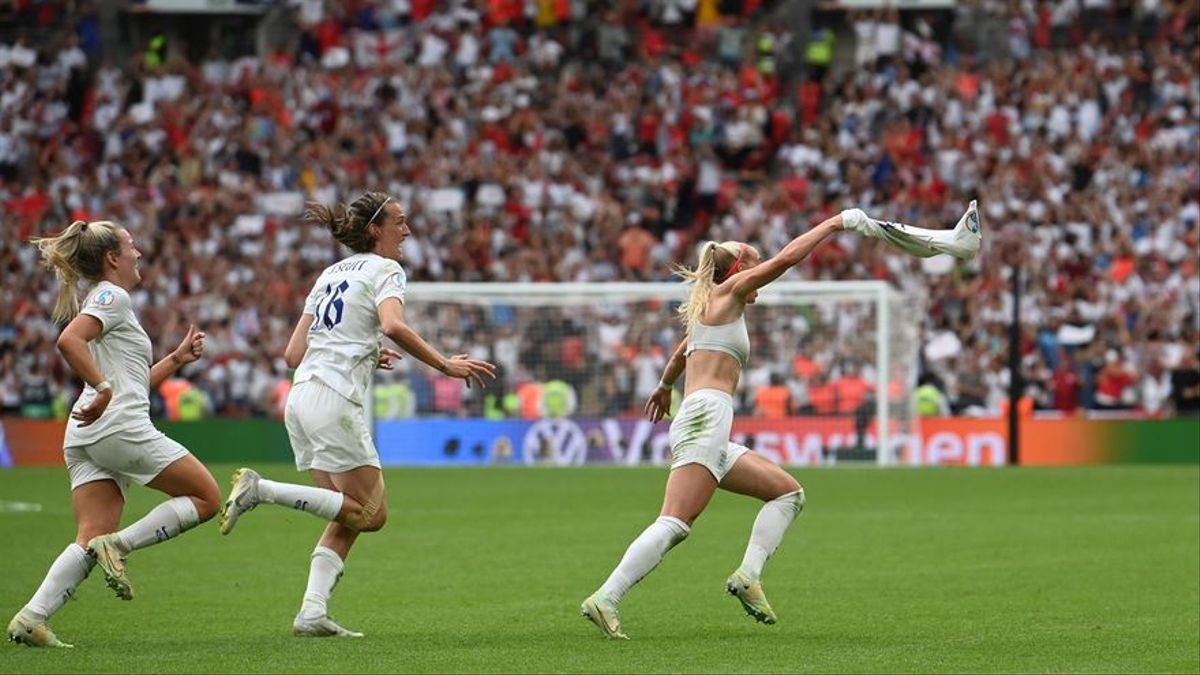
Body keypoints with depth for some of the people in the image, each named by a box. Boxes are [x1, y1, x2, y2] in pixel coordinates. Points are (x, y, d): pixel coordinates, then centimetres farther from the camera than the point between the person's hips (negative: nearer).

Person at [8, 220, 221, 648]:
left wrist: (176, 359, 26)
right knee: (206, 497, 1)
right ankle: (118, 546, -11)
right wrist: (103, 388, -23)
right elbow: (68, 341, -21)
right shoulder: (112, 297, -2)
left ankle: (31, 618, -18)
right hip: (120, 429, -9)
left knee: (92, 539, -2)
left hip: (85, 437, 9)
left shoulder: (109, 300, 27)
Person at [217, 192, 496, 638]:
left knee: (348, 519, 11)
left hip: (300, 397, 9)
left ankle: (313, 612, -4)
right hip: (335, 401, -9)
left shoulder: (333, 274, 22)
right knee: (370, 513, -5)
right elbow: (393, 325, -23)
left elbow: (294, 354, 19)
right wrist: (445, 365, -18)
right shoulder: (385, 270, -1)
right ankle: (261, 489, -15)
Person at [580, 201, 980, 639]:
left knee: (789, 493, 13)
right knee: (674, 525, -21)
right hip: (705, 418, -10)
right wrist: (834, 224, 2)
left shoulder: (708, 309, 27)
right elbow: (786, 258, -7)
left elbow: (681, 353, 48)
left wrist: (664, 387, 67)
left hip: (712, 438, 10)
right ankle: (605, 599, -29)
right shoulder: (727, 291, 4)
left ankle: (748, 575, -3)